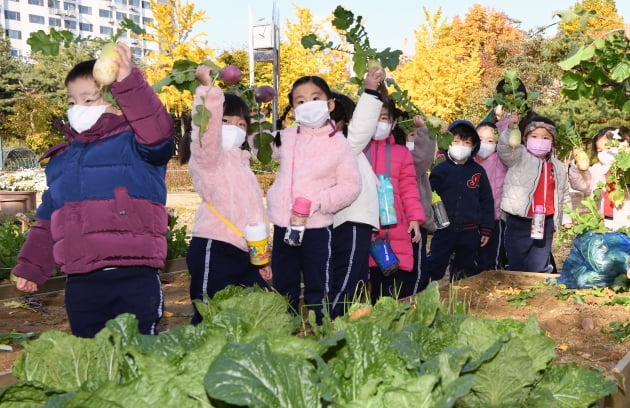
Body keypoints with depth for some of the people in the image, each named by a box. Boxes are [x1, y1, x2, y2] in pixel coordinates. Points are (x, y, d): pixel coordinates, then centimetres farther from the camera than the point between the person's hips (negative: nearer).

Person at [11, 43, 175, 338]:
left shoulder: (134, 143, -1)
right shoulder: (61, 159, 18)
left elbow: (158, 133, -26)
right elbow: (47, 221, 24)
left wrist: (128, 82, -34)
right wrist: (30, 267, 22)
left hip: (134, 278, -6)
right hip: (80, 284, 7)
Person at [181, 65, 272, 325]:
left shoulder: (240, 162, 22)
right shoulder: (210, 157, -1)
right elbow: (206, 128, -25)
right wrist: (208, 88, -33)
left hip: (245, 253, 9)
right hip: (215, 250, -8)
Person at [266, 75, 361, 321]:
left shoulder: (339, 144, -7)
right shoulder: (286, 137, 7)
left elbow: (351, 185, -9)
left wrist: (320, 202, -21)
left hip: (317, 227, -5)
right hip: (282, 225, 5)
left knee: (317, 287, 4)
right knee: (283, 286, 17)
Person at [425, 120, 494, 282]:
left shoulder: (478, 171, 4)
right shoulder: (440, 170, -1)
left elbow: (486, 201, 7)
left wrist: (486, 229, 6)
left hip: (470, 232, 2)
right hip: (444, 231, -2)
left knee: (467, 275, 14)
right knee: (434, 269, 0)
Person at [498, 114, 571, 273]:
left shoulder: (558, 167, 11)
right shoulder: (519, 156, -3)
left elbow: (564, 194, 21)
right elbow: (504, 150, -25)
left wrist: (565, 217, 19)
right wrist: (510, 129, -40)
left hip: (546, 223, 4)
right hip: (518, 222, -3)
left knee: (539, 269, 11)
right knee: (517, 267, 6)